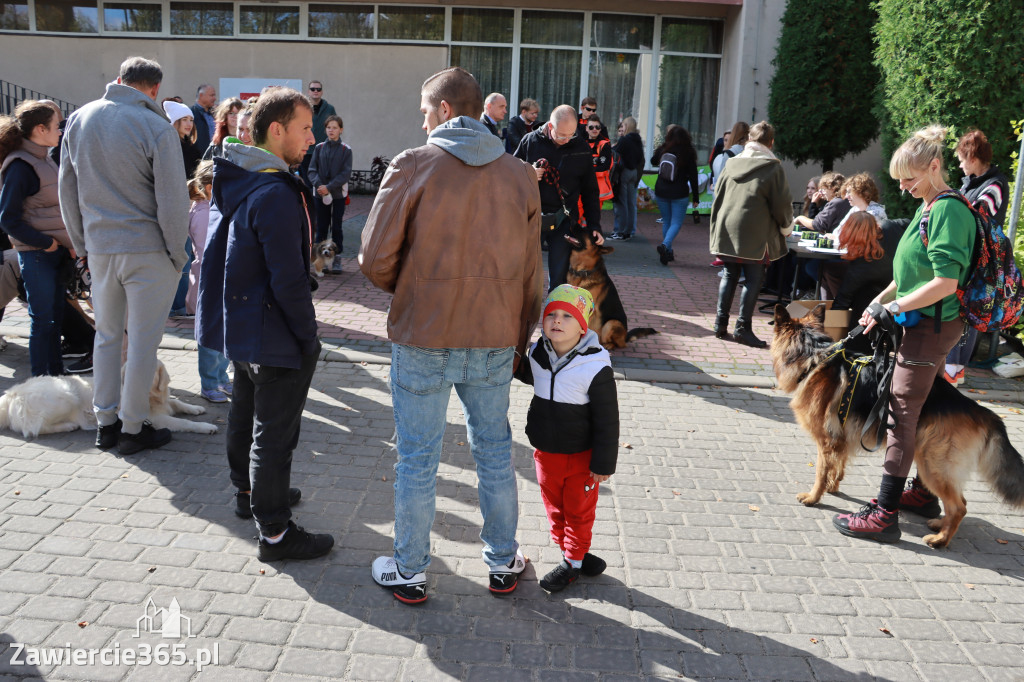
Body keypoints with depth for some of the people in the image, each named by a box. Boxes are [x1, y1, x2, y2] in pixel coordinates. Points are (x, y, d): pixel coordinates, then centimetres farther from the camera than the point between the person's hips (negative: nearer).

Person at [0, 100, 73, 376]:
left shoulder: (45, 159, 12)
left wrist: (69, 243, 6)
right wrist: (45, 243, -16)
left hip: (56, 249, 8)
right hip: (35, 253, -8)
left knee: (55, 316, 14)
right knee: (42, 320, -2)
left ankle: (56, 376, 24)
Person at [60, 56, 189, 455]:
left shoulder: (78, 119, 5)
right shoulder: (157, 129, -13)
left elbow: (67, 190, 11)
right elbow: (172, 202, -14)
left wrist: (82, 245, 18)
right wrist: (178, 256, -3)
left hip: (99, 246, 5)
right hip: (148, 249, -5)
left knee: (107, 334, 17)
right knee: (143, 340, 4)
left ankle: (105, 422, 24)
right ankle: (133, 429, 12)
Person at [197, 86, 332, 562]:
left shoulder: (232, 180, 7)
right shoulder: (275, 194, -25)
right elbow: (288, 281, -26)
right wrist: (308, 338, -15)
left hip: (236, 322, 10)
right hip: (273, 334, -10)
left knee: (246, 412, 24)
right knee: (274, 431, 0)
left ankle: (249, 491, 43)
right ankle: (274, 532, 11)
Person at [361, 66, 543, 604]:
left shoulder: (412, 166, -9)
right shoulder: (521, 175, 2)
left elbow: (375, 259, -10)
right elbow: (531, 274, 4)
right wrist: (520, 338, 15)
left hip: (422, 338, -3)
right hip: (495, 342, 4)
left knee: (417, 460, 10)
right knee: (495, 452, 18)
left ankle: (409, 571, 25)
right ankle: (503, 563, 32)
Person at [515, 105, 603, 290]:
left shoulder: (582, 149, 2)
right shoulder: (530, 141, -1)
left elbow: (590, 191, 8)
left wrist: (594, 225, 2)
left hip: (563, 221, 0)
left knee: (558, 279, 2)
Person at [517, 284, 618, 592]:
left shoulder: (595, 367, -22)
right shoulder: (537, 354, -6)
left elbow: (607, 421, -16)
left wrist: (603, 464, -13)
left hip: (581, 457, -5)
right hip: (545, 452, 6)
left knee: (579, 510, 13)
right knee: (554, 506, 19)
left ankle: (573, 562, 29)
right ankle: (572, 551, 39)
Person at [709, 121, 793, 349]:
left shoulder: (732, 163, 8)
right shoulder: (773, 168, -5)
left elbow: (717, 197, 12)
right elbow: (782, 204, -3)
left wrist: (717, 229, 20)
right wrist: (786, 227, 15)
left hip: (726, 232, 5)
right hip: (755, 236, -5)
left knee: (730, 275, 14)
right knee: (753, 279, 2)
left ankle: (720, 323, 14)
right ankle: (742, 328, 1)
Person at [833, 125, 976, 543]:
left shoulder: (949, 211, -18)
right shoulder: (927, 208, 12)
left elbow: (946, 282, -25)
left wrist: (895, 306, -17)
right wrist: (879, 301, 10)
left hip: (932, 326, -10)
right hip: (923, 324, 10)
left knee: (903, 414, -8)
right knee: (921, 410, 18)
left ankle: (885, 513, -4)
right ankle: (924, 493, 32)